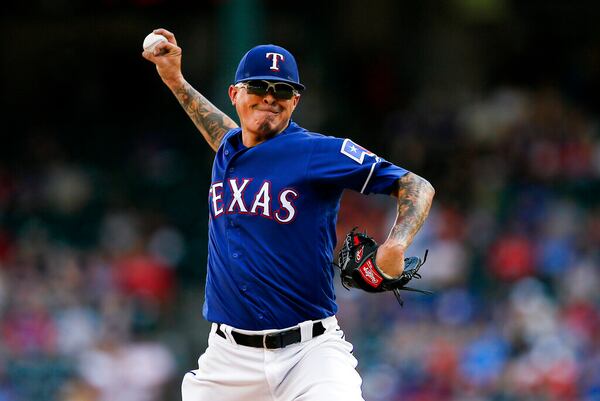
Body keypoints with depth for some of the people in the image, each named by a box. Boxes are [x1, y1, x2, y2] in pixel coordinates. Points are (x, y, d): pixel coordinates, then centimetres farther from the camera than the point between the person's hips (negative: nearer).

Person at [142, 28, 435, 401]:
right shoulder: (227, 151, 12)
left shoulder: (319, 152, -7)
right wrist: (175, 81, 35)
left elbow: (417, 187, -8)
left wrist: (395, 246, -24)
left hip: (310, 349, -5)